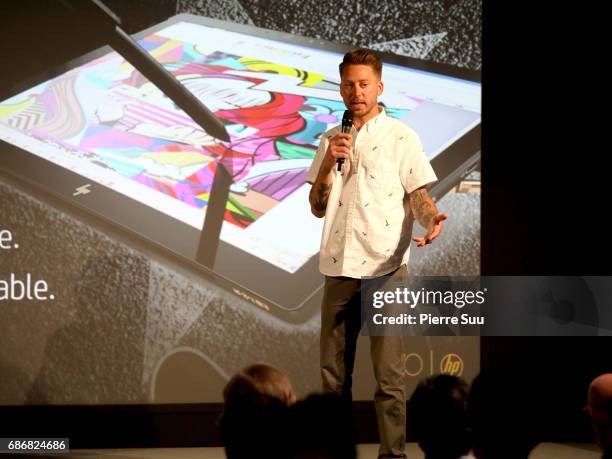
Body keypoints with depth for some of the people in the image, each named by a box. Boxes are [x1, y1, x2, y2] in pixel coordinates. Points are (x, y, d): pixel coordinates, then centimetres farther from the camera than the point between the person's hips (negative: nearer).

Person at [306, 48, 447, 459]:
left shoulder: (401, 137, 1)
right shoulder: (330, 140, 15)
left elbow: (418, 195, -4)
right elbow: (318, 208, 12)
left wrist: (432, 219, -26)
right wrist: (328, 162, -4)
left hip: (386, 267, -5)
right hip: (339, 266, 5)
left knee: (389, 373, -6)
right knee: (333, 371, 9)